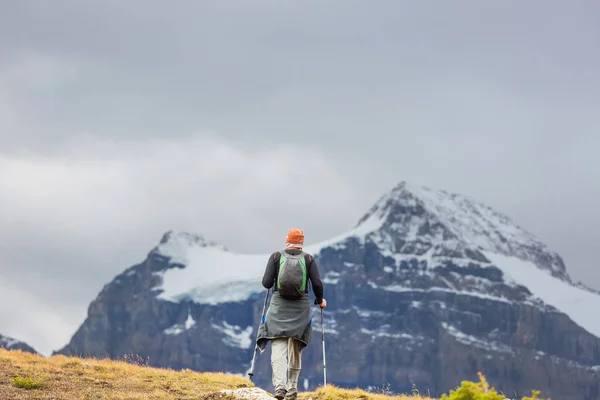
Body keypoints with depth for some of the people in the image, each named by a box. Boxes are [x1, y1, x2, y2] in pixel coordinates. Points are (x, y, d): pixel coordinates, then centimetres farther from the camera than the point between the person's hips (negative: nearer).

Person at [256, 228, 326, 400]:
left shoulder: (276, 256, 1)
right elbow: (317, 284, -4)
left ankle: (280, 386, -25)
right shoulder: (309, 259, 2)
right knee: (296, 349, 14)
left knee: (278, 347, -5)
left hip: (279, 306, -1)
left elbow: (266, 283, -4)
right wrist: (320, 300, 14)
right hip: (301, 308, 1)